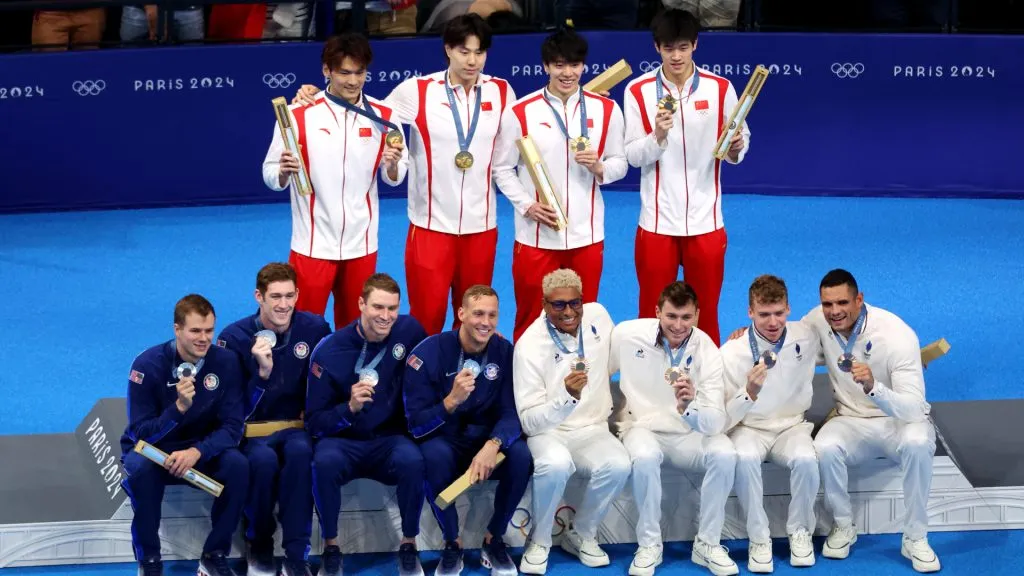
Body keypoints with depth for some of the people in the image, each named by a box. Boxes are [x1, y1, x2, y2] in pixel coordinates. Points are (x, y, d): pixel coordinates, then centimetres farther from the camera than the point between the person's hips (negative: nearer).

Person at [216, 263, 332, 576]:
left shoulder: (315, 329, -5)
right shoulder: (234, 338, -11)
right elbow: (240, 412, -14)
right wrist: (263, 371, -29)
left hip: (296, 425, 1)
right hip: (252, 429, -1)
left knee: (300, 451, -34)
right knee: (263, 458, -35)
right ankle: (258, 544, -9)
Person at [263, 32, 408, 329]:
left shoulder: (382, 115, 0)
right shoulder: (298, 115, -9)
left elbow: (395, 178, 6)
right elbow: (271, 176, -5)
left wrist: (393, 165, -16)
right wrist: (284, 172, -27)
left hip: (361, 244, 3)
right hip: (313, 244, -3)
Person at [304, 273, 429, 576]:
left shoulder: (409, 331, -6)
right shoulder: (329, 351, -11)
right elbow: (314, 423, -9)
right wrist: (350, 408, -27)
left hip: (390, 440, 1)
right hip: (343, 441, -1)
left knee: (412, 460, -33)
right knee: (325, 461, -35)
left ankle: (409, 544, -10)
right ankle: (330, 546, -13)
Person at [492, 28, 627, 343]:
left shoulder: (606, 110, 2)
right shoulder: (520, 112, -5)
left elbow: (619, 163, 9)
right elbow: (502, 168, 1)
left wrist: (599, 167, -13)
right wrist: (527, 205, -12)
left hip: (587, 236, 2)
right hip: (536, 238, -2)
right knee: (531, 321, 8)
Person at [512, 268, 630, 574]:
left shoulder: (598, 315, -3)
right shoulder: (529, 346, -17)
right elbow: (529, 422, -20)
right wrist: (567, 398, -37)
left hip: (592, 430, 4)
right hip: (548, 432, -4)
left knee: (618, 465, -29)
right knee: (555, 464, -38)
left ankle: (581, 534, -3)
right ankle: (539, 541, -11)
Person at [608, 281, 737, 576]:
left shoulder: (707, 351, -13)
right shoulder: (628, 334, -12)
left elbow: (716, 422, -21)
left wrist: (689, 406, -41)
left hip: (688, 433, 1)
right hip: (641, 426, -1)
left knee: (724, 454, -29)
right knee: (646, 457, -36)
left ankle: (707, 544, -11)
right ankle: (649, 545, -16)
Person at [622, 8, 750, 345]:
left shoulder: (720, 88, -2)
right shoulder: (638, 91, -4)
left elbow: (740, 143, 4)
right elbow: (633, 156, -5)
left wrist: (736, 147, -18)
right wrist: (657, 136, -24)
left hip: (706, 221, 1)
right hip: (657, 222, 0)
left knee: (705, 315, 9)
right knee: (652, 315, 8)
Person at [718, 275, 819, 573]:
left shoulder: (807, 337, -7)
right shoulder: (731, 353, -15)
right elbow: (724, 420, -16)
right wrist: (749, 393, -30)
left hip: (792, 426, 2)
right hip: (748, 428, -2)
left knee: (806, 459, -32)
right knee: (745, 458, -36)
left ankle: (800, 531, -7)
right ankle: (759, 538, -17)